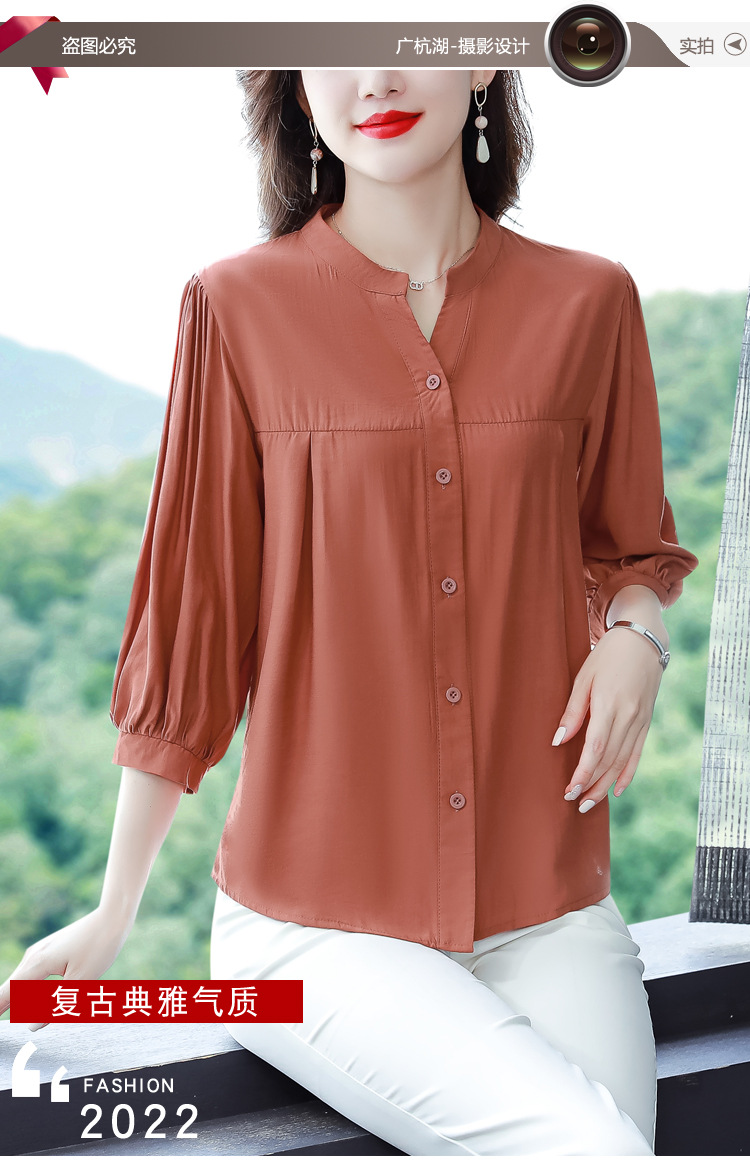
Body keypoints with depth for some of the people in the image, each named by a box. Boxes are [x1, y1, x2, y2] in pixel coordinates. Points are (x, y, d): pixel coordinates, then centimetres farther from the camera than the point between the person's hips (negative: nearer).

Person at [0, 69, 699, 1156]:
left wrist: (633, 633, -5)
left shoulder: (588, 302, 3)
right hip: (317, 919, -2)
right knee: (591, 1144, -20)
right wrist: (113, 914, 6)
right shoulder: (241, 307, -4)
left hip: (545, 912, 3)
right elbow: (187, 620, 2)